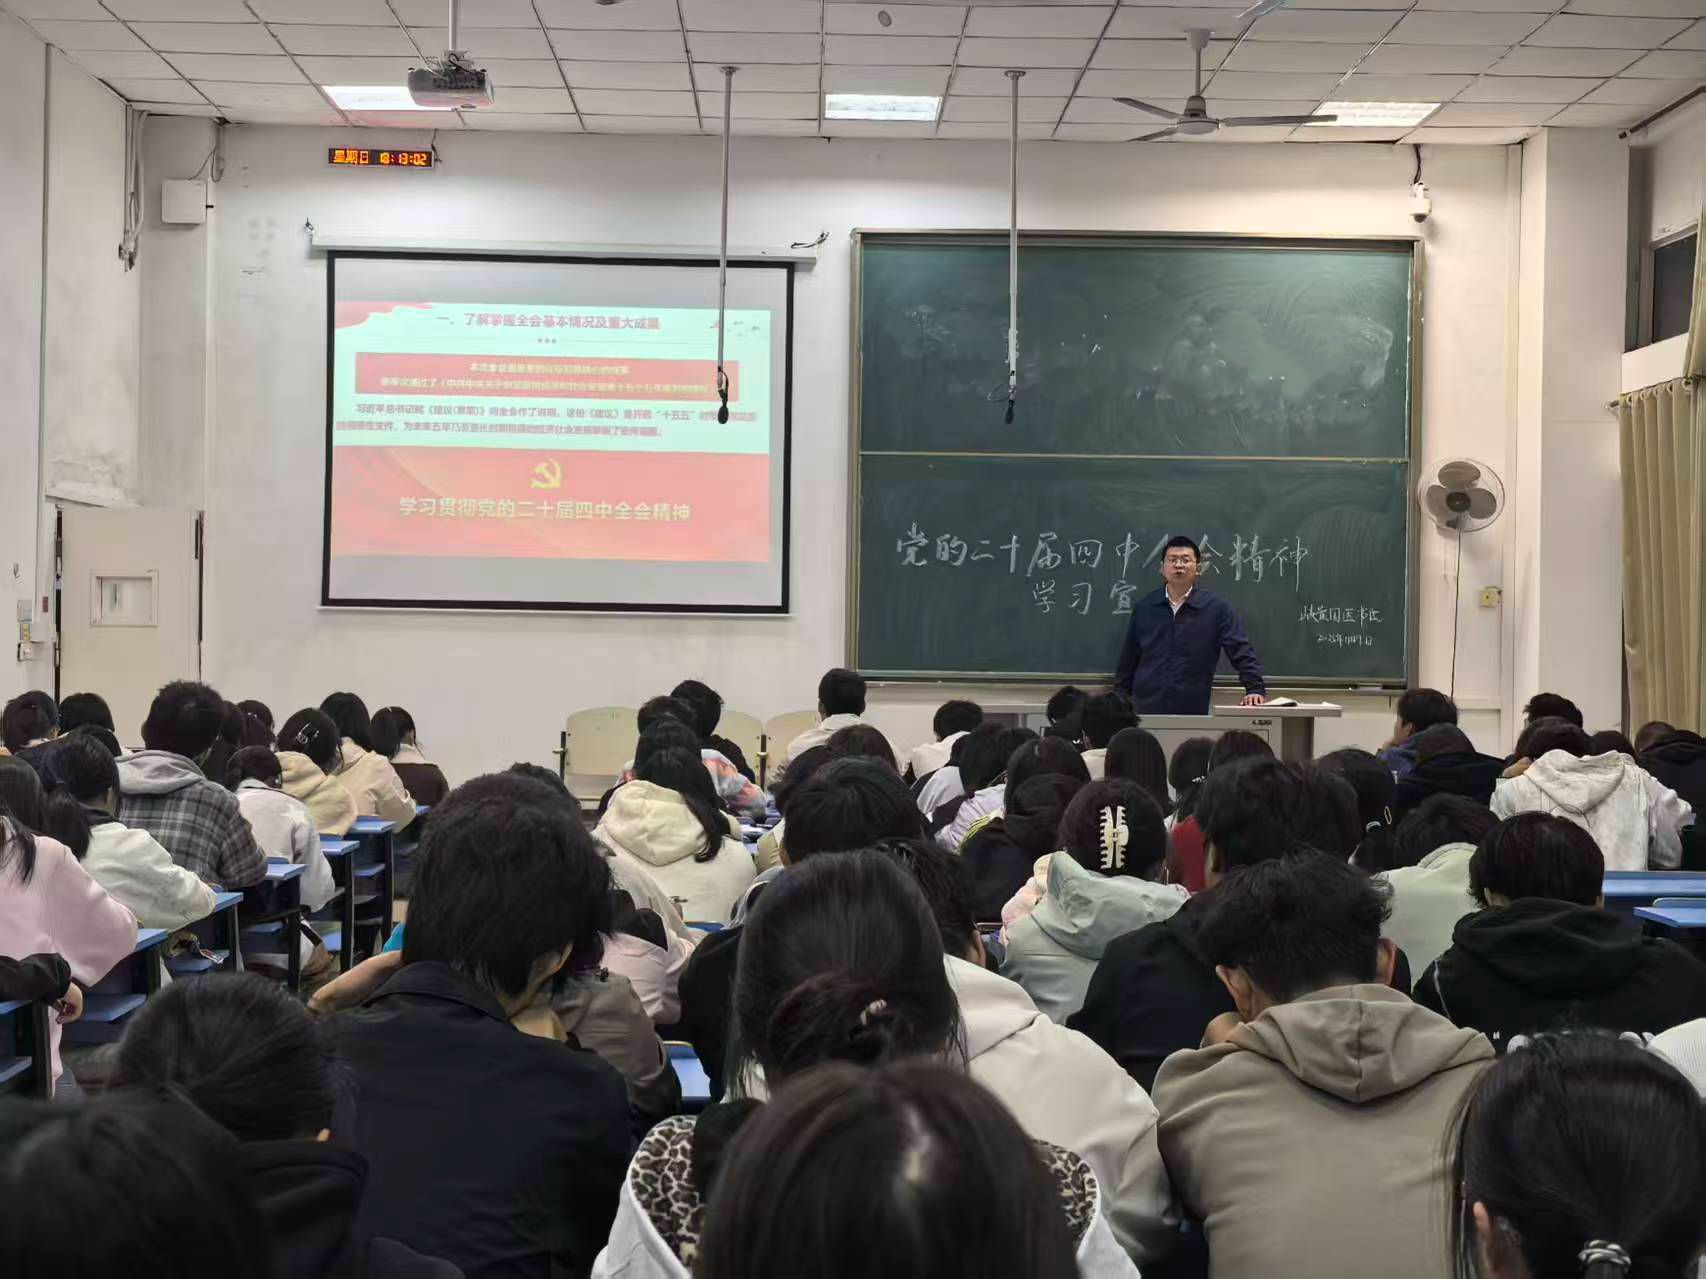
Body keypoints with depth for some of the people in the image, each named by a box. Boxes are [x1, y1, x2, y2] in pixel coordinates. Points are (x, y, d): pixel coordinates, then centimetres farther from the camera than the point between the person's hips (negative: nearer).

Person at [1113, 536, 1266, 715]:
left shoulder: (1216, 608, 0)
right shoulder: (1144, 608, 8)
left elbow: (1241, 652, -5)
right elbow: (1128, 659, 13)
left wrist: (1255, 689, -16)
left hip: (1193, 712, -2)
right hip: (1144, 710, 2)